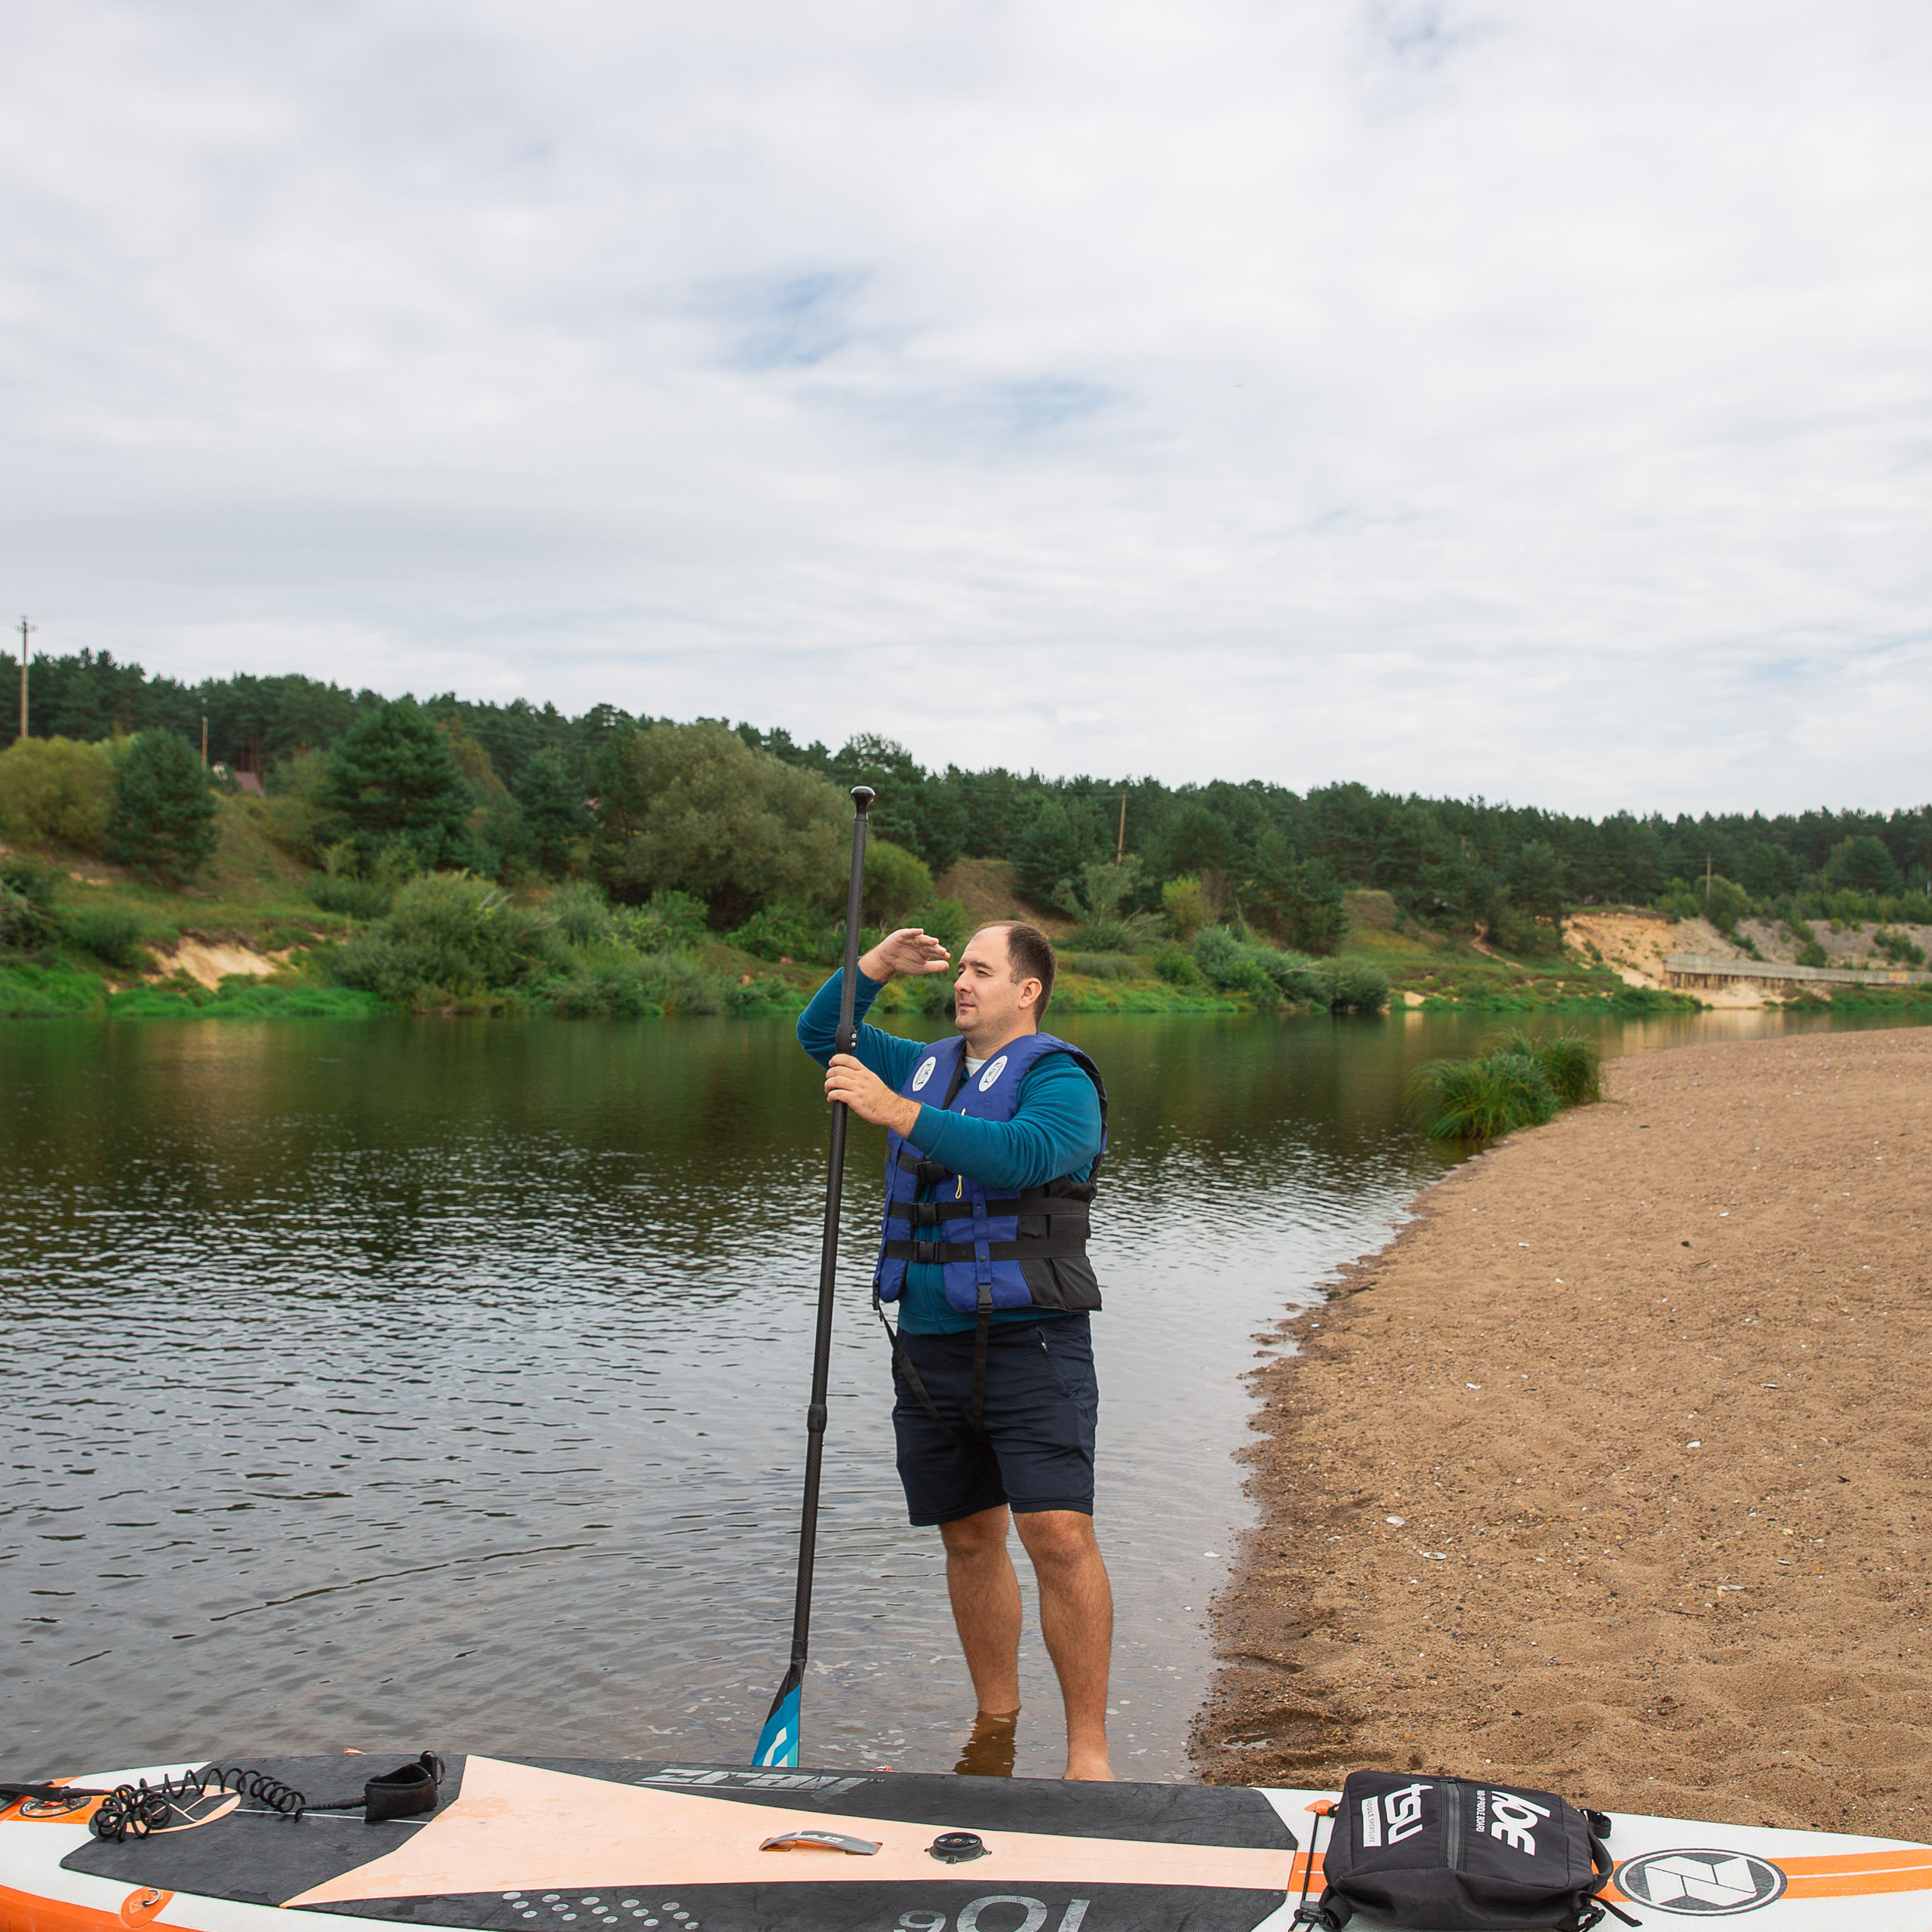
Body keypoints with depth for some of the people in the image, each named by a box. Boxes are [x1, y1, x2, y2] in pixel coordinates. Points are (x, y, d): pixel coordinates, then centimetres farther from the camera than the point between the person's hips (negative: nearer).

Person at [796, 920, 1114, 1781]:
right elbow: (818, 1033, 24)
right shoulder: (926, 1066, 17)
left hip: (1029, 1343, -7)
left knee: (1058, 1534, -13)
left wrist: (898, 1112, -27)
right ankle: (996, 1721, 26)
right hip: (930, 1346, 7)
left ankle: (1088, 1749, -5)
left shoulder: (1058, 1079, -5)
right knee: (969, 1538, 13)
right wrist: (877, 965, 8)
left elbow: (1020, 1155, -25)